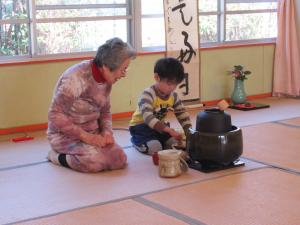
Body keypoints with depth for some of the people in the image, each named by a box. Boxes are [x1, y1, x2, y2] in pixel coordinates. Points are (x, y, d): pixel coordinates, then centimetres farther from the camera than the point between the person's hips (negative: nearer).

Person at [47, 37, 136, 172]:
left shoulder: (106, 79, -1)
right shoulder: (76, 78, -25)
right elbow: (56, 116, -23)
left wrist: (107, 131, -8)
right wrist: (85, 136, -26)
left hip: (92, 133, 7)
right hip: (65, 134, -7)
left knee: (119, 160, -14)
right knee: (95, 160, -31)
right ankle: (58, 155, -3)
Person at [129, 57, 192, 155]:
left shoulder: (174, 96, -4)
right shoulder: (148, 94, -27)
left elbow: (182, 114, 1)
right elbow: (148, 117, -40)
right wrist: (169, 130, -49)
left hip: (160, 127, 6)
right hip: (141, 126, -6)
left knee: (176, 143, -12)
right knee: (154, 148, -28)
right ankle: (136, 140, 2)